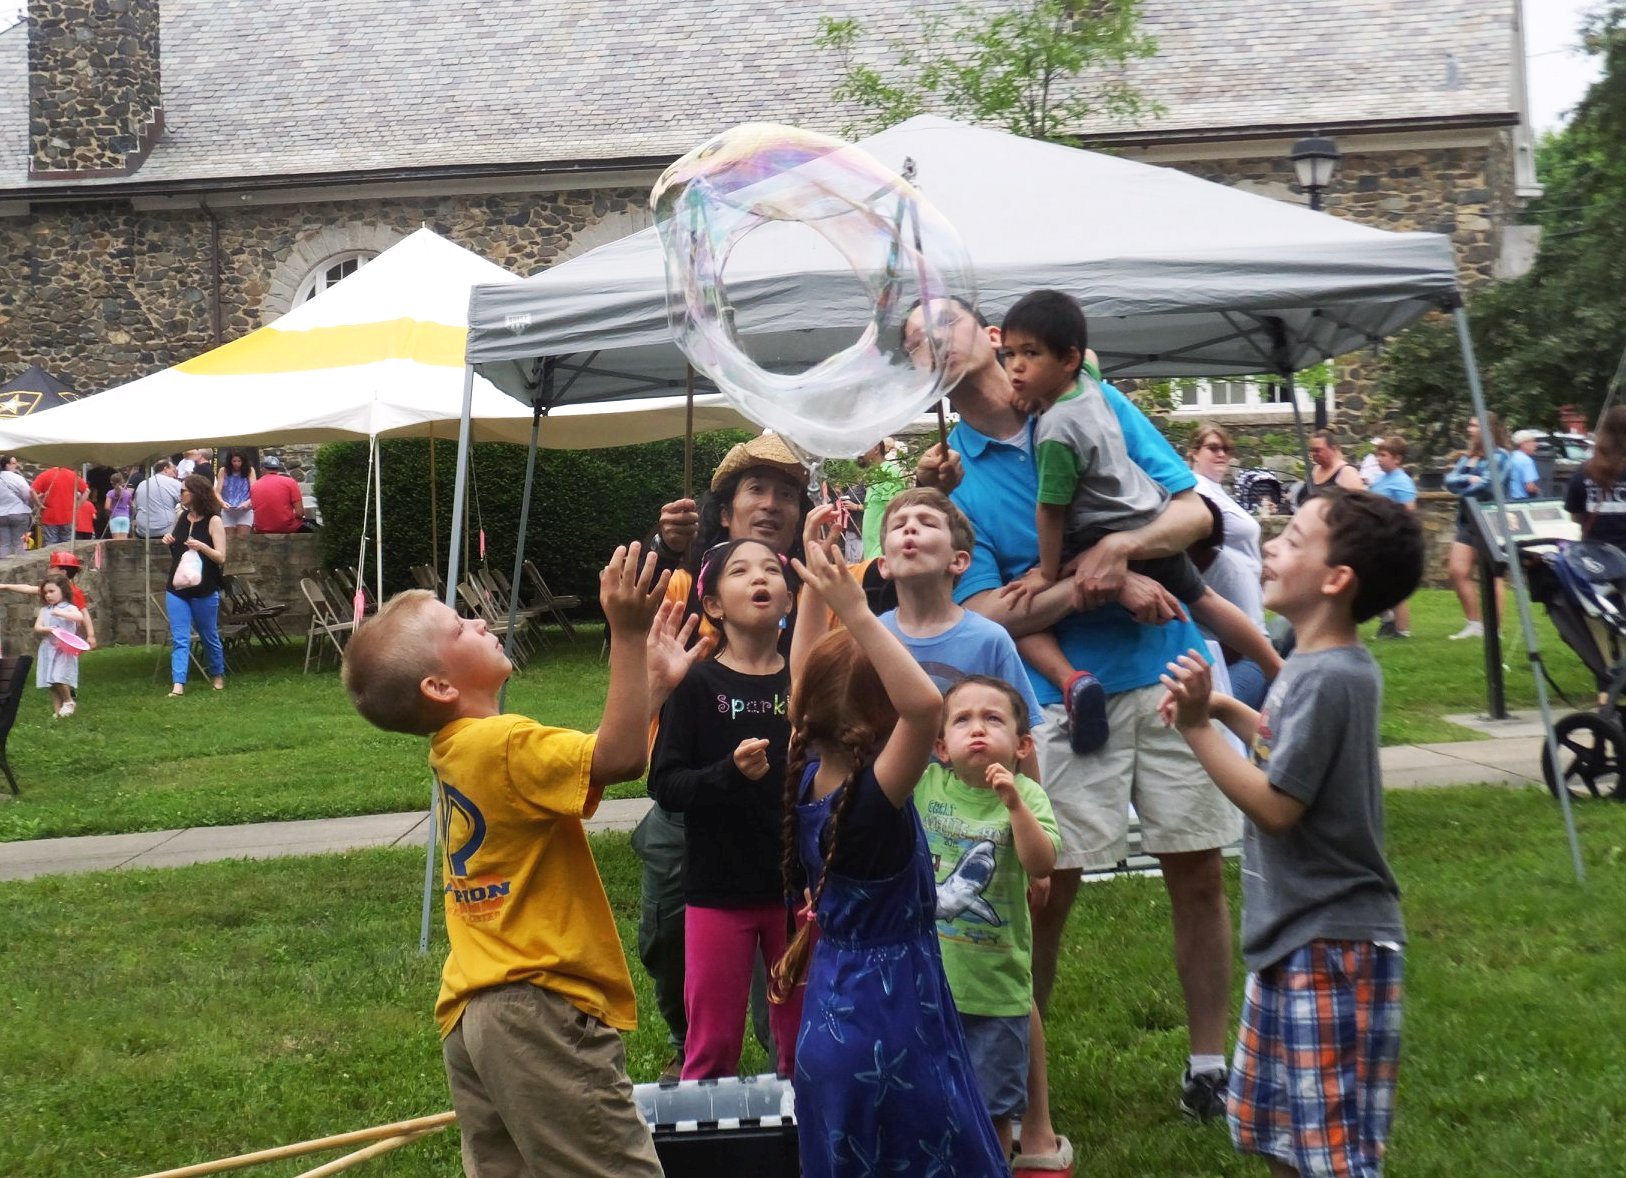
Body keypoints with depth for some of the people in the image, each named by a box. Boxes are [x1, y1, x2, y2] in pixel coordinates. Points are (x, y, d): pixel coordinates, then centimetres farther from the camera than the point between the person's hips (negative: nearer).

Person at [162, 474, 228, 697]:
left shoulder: (213, 521, -10)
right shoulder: (180, 516, 5)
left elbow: (221, 557, -11)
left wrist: (202, 547, -28)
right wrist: (168, 540, -1)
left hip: (204, 590, -4)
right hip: (177, 588, 4)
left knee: (209, 636, 12)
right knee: (179, 639, -3)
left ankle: (218, 675, 32)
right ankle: (178, 684, -8)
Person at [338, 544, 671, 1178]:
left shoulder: (454, 751, 11)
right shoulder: (501, 744, -17)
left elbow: (591, 753, 16)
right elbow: (622, 755, -29)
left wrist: (637, 652, 14)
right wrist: (628, 635, -27)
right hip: (541, 1010, -9)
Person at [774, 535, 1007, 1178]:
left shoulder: (807, 779, -4)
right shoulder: (873, 799, -26)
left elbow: (806, 675, 10)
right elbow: (926, 706, -42)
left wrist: (815, 589, 7)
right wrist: (854, 609, -40)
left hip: (830, 1015, 8)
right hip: (892, 1024, -8)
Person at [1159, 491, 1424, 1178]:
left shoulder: (1327, 678, -21)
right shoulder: (1323, 665, 8)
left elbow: (1276, 805, -23)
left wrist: (1197, 727, -20)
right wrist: (1224, 709, 9)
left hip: (1329, 947, -10)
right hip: (1293, 938, 10)